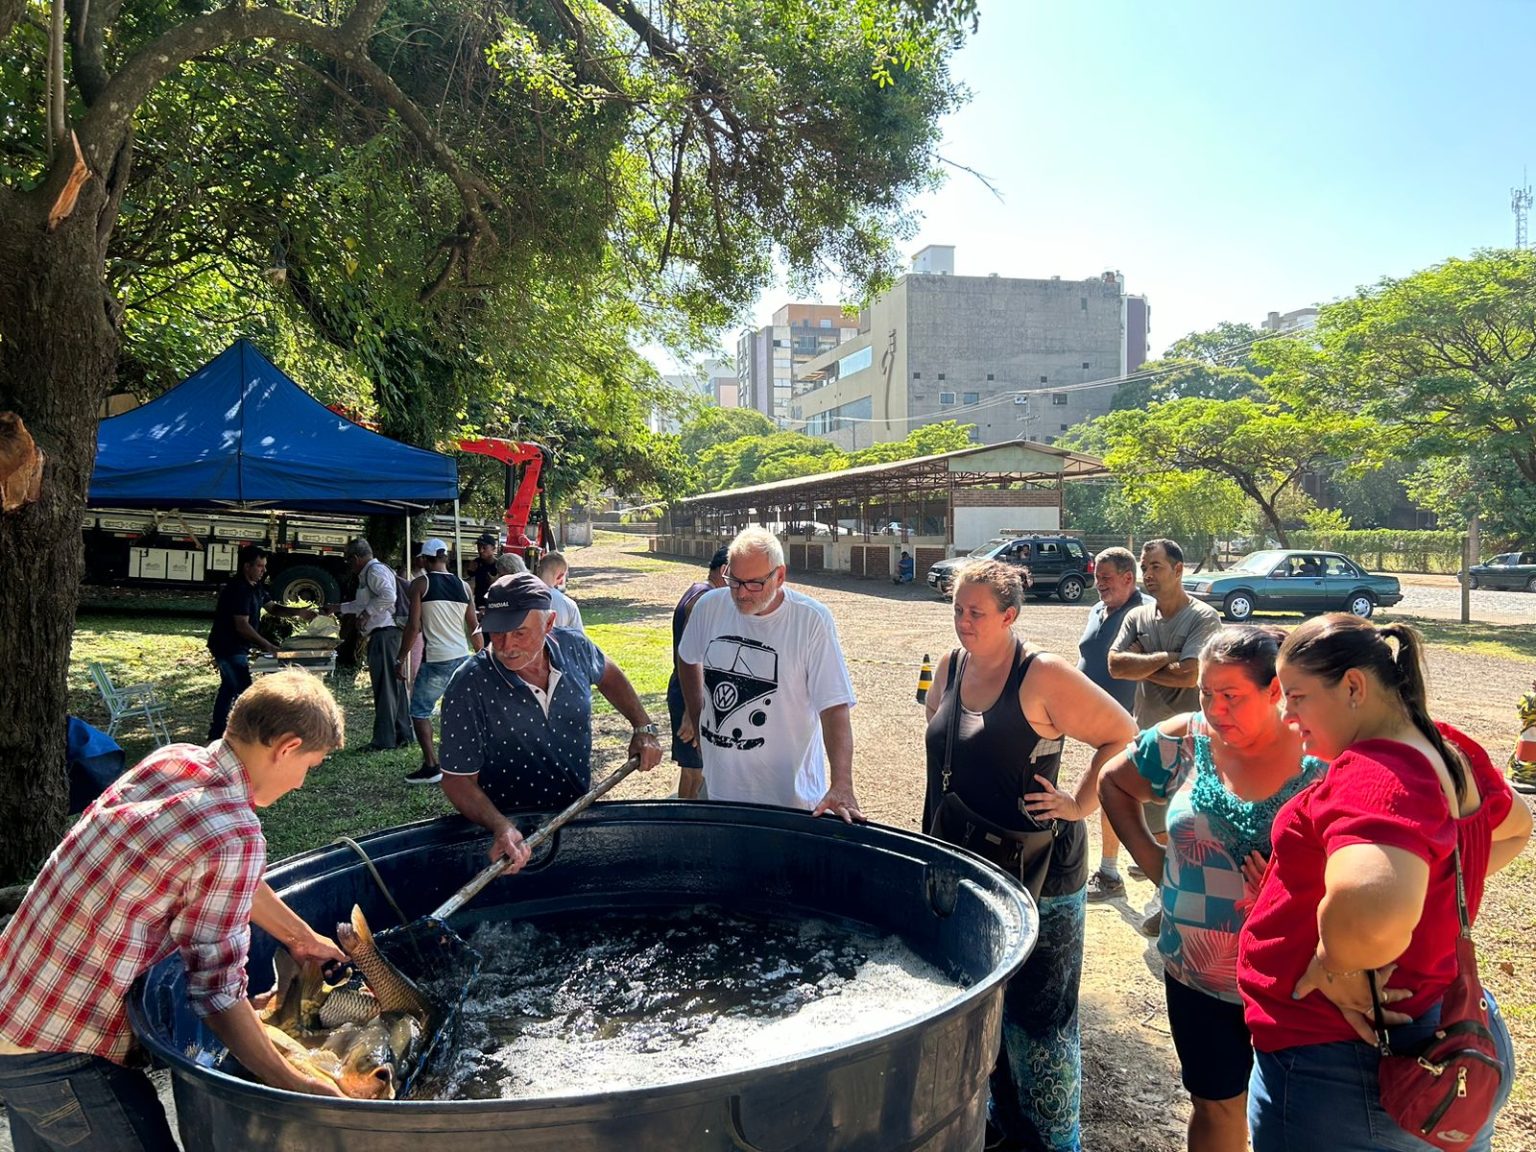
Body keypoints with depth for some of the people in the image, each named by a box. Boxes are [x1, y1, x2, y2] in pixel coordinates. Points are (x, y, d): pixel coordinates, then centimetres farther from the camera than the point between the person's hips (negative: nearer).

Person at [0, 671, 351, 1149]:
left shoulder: (172, 758, -2)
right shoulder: (235, 837, -27)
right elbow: (218, 992, -21)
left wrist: (303, 937, 24)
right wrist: (298, 1087, -12)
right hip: (59, 1058, -9)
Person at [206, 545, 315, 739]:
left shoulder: (256, 587, 7)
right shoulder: (238, 590, -23)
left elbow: (272, 608, 12)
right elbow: (242, 626, -28)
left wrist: (298, 612, -4)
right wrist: (267, 645, -30)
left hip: (235, 647, 11)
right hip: (228, 648, -11)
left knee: (229, 688, 19)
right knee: (244, 692, -10)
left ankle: (216, 732, 29)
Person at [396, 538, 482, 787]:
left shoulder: (420, 584, -4)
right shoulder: (463, 586, 8)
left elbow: (413, 626, -9)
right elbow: (474, 628, 12)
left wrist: (401, 660, -3)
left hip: (435, 660, -5)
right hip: (462, 657, 5)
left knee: (419, 712, 7)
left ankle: (431, 766, 0)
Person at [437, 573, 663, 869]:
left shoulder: (573, 647, -11)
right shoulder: (467, 689, -23)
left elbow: (608, 675, 13)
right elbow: (457, 778, -18)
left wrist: (643, 727, 4)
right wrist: (501, 827, -33)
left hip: (581, 816, 4)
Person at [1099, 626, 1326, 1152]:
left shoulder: (1322, 760, -15)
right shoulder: (1187, 741, -7)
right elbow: (1113, 782, 9)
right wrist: (1154, 861, 2)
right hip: (1197, 975, 2)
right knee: (1216, 1106, 19)